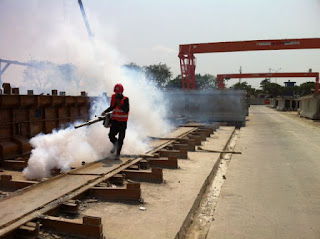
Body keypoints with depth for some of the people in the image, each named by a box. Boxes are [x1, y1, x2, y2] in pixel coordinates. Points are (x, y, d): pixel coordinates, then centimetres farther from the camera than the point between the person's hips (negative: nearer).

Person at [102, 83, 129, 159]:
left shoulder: (125, 99, -11)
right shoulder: (113, 97, 3)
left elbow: (127, 110, -21)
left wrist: (120, 105, -33)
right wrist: (105, 112, 2)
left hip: (123, 122, -3)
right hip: (114, 121, 3)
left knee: (121, 139, 3)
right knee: (111, 135, -11)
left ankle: (118, 154, 18)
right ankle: (115, 144, 23)